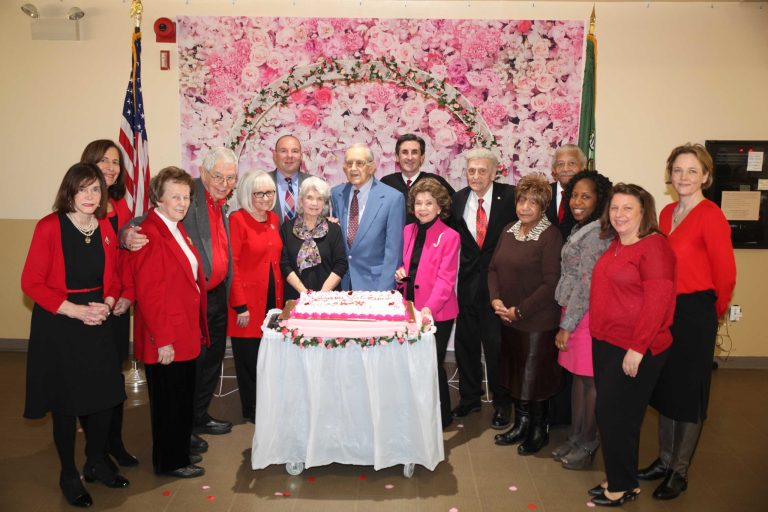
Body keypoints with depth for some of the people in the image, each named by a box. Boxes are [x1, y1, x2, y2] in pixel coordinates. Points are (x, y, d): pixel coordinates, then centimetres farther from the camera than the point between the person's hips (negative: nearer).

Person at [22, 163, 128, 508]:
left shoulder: (106, 229, 3)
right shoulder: (49, 227, -12)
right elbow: (31, 282, -13)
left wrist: (106, 304, -7)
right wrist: (74, 310, -19)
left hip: (97, 324, 5)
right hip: (58, 327, -4)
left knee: (103, 396, 10)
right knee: (65, 403, 8)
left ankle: (97, 464, 33)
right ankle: (69, 476, 27)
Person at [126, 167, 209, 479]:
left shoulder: (177, 230, 11)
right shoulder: (150, 235, -19)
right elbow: (148, 294, -22)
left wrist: (196, 328, 14)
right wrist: (163, 340, -21)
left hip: (185, 333, 9)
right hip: (166, 340, -9)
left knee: (183, 397, 20)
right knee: (169, 400, 7)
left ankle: (180, 450, 36)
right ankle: (169, 462, 24)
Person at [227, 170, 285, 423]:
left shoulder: (274, 218, 10)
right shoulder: (237, 219, -10)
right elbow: (232, 265, -13)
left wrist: (280, 298, 9)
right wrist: (240, 306, -16)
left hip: (272, 298, 6)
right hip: (248, 301, -6)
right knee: (249, 358, 6)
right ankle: (251, 411, 23)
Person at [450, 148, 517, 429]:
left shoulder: (510, 196, -6)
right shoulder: (457, 200, 4)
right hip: (468, 282, 4)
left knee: (497, 343, 3)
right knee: (465, 342, 13)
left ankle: (501, 403, 23)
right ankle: (469, 397, 32)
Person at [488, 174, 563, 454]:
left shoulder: (550, 236, -14)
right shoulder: (509, 231, 7)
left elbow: (550, 284, -17)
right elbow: (494, 267, 11)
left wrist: (519, 310, -16)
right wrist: (496, 299, -5)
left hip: (538, 321, -6)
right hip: (509, 319, 7)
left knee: (535, 376, 4)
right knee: (515, 373, 16)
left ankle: (539, 430, 25)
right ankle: (521, 424, 34)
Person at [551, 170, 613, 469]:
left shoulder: (597, 233, -16)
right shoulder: (580, 230, 12)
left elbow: (587, 283, -18)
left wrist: (567, 325, -15)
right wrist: (566, 322, 13)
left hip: (588, 316, -9)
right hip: (572, 311, 9)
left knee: (590, 379, 3)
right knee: (578, 375, 15)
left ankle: (587, 444, 16)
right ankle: (575, 437, 27)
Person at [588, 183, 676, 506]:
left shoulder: (653, 247, -15)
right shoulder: (615, 246, 10)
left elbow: (657, 302, -21)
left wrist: (637, 349, -22)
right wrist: (599, 336, 11)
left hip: (634, 349, -8)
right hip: (605, 343, 8)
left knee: (616, 416, 2)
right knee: (607, 413, 14)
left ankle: (624, 486, 20)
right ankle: (616, 479, 30)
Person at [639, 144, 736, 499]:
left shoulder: (710, 216, -14)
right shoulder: (667, 213, 7)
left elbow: (725, 273, -11)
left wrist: (713, 311, 1)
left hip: (694, 313, -7)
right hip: (664, 309, 7)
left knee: (688, 393, 7)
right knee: (663, 387, 16)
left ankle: (680, 472, 22)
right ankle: (664, 460, 32)